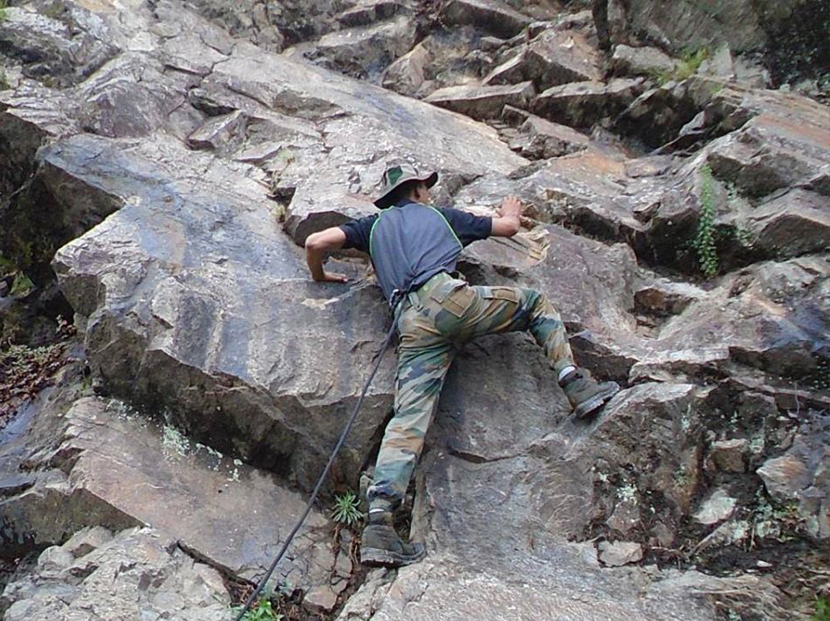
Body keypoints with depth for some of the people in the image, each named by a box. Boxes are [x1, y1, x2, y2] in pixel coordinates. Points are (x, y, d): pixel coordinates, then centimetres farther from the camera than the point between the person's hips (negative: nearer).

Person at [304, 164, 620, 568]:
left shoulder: (374, 225, 31)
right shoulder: (441, 215, 28)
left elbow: (316, 242, 19)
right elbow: (508, 227, 37)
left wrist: (320, 277, 39)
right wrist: (510, 212, 60)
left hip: (412, 324, 2)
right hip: (446, 296, -2)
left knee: (408, 419, -7)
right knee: (536, 302, 21)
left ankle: (379, 519, -19)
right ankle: (576, 385, 8)